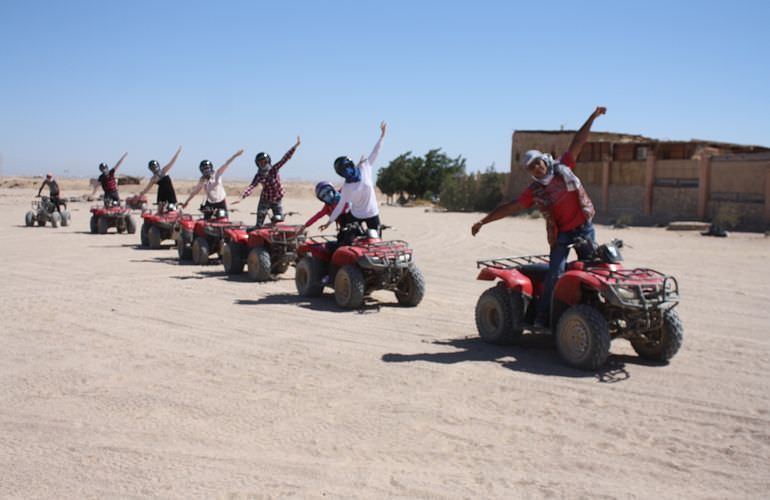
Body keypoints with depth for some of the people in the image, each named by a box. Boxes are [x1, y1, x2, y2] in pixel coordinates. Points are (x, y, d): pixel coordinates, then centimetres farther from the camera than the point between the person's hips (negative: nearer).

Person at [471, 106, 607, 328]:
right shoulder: (534, 192, -1)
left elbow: (578, 142, 3)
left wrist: (593, 117, 1)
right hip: (561, 234, -2)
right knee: (555, 274, -12)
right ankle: (542, 317, -8)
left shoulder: (563, 168, 2)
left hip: (585, 228, 2)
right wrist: (483, 222, -2)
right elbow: (509, 207, 1)